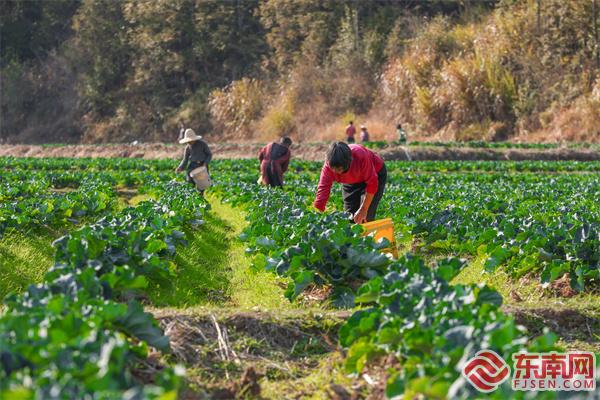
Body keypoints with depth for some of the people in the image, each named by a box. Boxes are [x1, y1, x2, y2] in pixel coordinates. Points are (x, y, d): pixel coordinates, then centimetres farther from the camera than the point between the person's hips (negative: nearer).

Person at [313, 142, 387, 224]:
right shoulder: (328, 166, -31)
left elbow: (372, 183, -30)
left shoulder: (361, 156, -41)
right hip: (351, 182, 4)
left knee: (366, 217, -15)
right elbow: (322, 191, -34)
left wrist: (363, 209, -28)